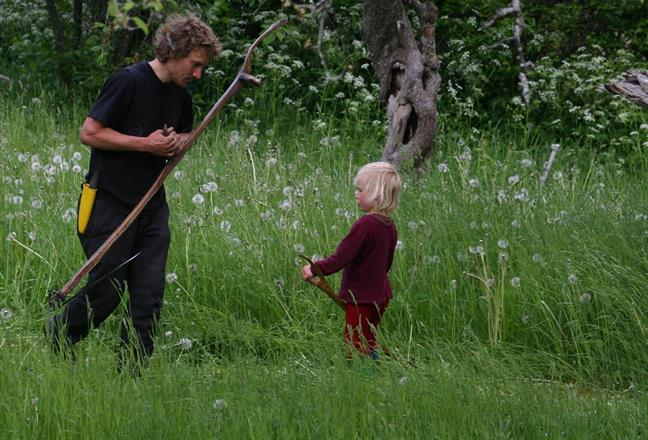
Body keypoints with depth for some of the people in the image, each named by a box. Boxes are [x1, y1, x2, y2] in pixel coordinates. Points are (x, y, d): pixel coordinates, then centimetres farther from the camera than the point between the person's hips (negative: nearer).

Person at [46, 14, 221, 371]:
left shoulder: (180, 96, 9)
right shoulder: (128, 82, -15)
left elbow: (185, 134, 27)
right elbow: (89, 133, -15)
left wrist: (179, 142, 1)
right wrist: (145, 143, -19)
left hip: (151, 208, 7)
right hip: (109, 204, -7)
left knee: (149, 297, 0)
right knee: (106, 294, 1)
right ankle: (54, 337, 27)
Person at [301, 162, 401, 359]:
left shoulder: (364, 225, -23)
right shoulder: (389, 226, 5)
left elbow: (341, 258, -23)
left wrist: (315, 269, -13)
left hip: (360, 298, -9)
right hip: (380, 295, 9)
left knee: (356, 344, -3)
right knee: (368, 342, 18)